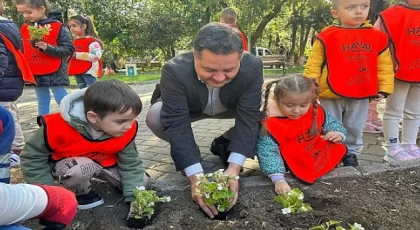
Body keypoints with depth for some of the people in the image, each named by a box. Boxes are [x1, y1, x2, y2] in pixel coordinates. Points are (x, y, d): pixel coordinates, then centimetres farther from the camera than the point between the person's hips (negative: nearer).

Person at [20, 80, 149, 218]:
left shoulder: (126, 131, -25)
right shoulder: (57, 129, -35)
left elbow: (131, 164, -14)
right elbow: (32, 158, -19)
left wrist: (135, 198, -21)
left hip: (106, 162, 4)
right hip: (66, 163, -3)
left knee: (141, 185, -3)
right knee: (79, 169, -38)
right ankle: (81, 193, -3)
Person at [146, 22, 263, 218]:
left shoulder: (252, 67, -33)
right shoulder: (174, 71, -39)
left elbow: (248, 117, -32)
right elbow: (177, 124, -39)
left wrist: (233, 168, -42)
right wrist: (196, 176, -46)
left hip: (230, 107, 2)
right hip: (186, 109, -2)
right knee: (154, 118, -32)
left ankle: (224, 144, 3)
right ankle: (183, 152, 0)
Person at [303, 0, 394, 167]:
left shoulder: (377, 37, 2)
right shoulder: (327, 37, -8)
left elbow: (385, 65, 9)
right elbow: (313, 66, -5)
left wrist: (384, 88, 4)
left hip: (361, 96, 3)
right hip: (332, 96, -3)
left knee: (355, 129, 17)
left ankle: (351, 153, 37)